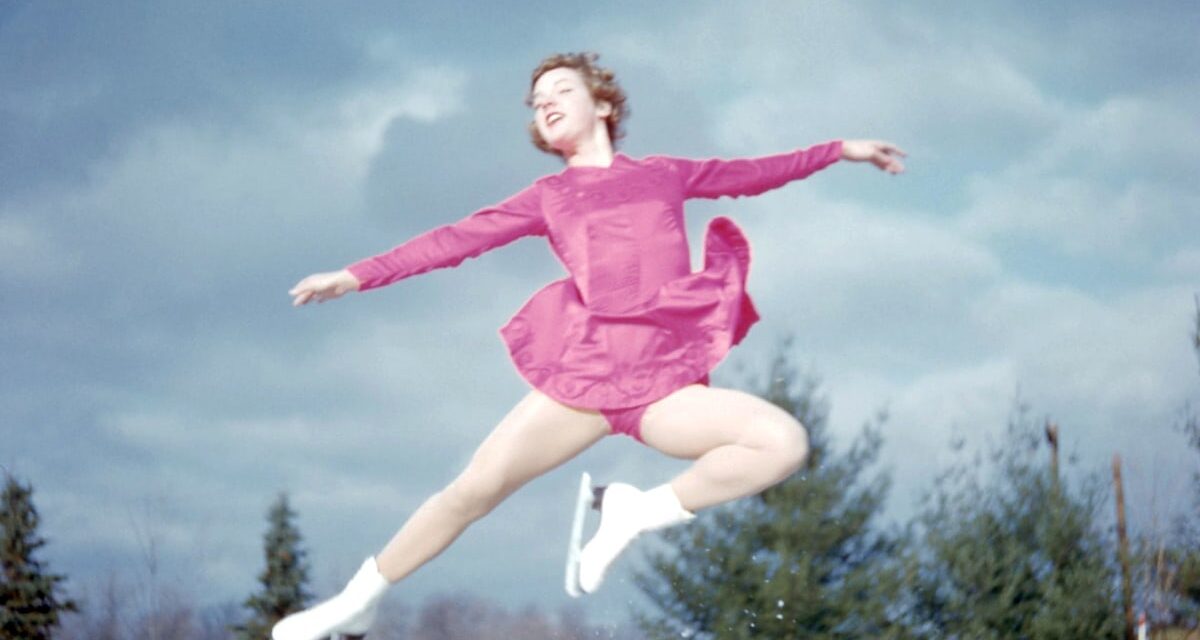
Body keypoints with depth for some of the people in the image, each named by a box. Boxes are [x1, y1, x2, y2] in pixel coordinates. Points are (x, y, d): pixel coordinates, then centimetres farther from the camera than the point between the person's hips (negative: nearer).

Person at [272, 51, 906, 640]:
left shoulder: (662, 174, 20)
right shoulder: (548, 196, 17)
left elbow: (752, 172, 31)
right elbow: (457, 238, 13)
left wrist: (841, 149, 34)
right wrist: (358, 275, 8)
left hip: (663, 381, 0)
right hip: (581, 374, 0)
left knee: (785, 443, -24)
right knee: (473, 490, -8)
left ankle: (643, 511, -7)